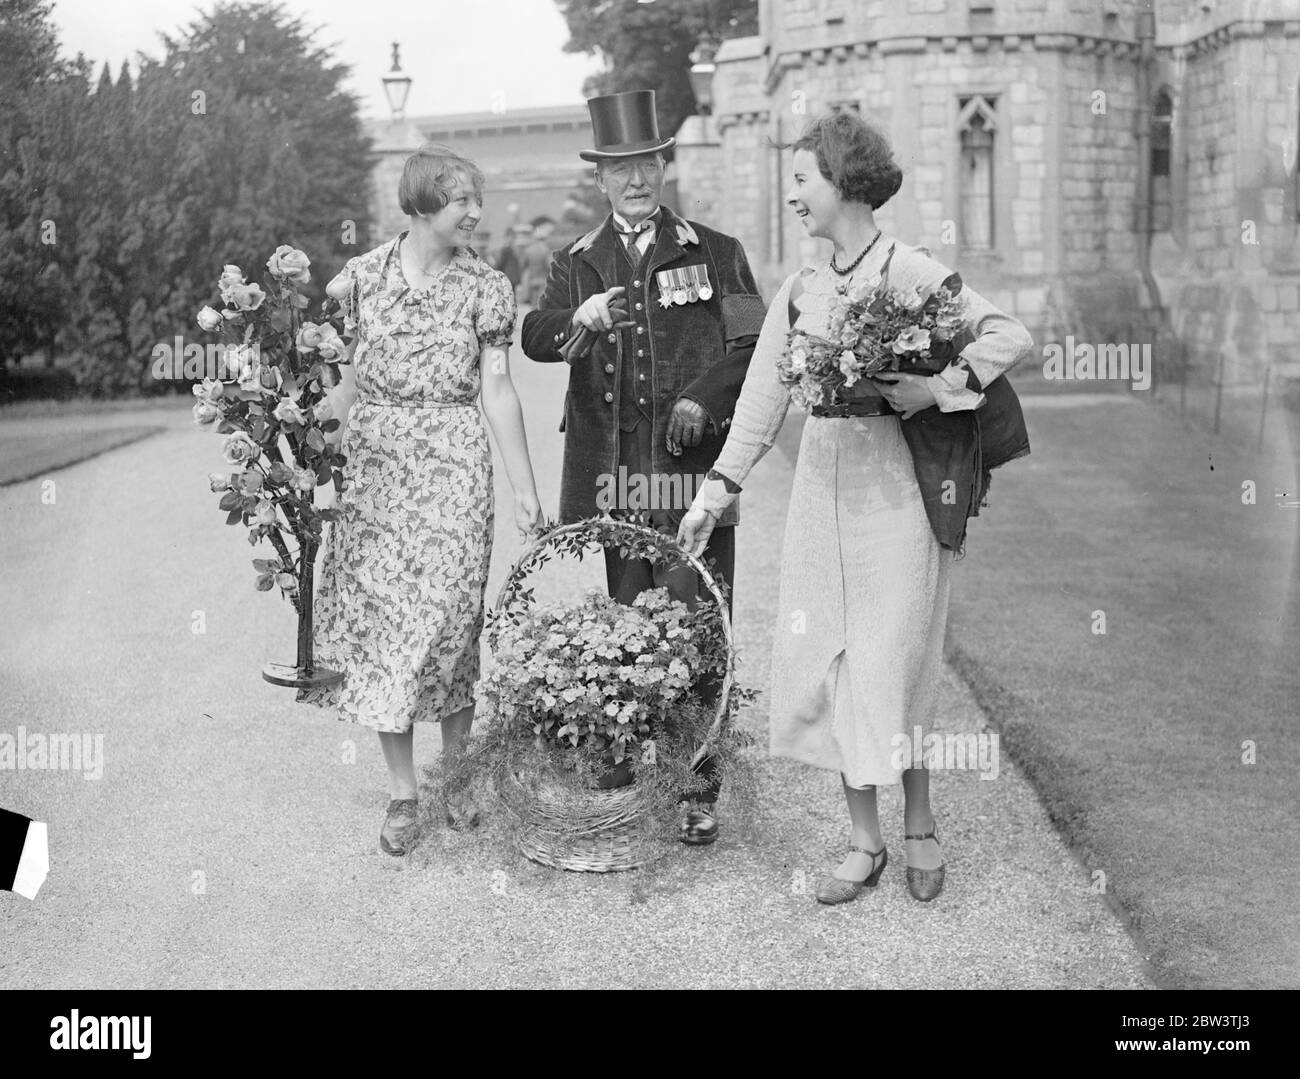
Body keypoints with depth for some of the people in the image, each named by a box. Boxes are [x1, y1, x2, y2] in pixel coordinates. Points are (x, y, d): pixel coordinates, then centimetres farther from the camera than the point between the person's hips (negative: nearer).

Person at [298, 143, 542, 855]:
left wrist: (525, 489, -4)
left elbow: (497, 388, 0)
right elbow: (346, 379, 9)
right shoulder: (362, 275, 4)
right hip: (374, 465, 1)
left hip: (453, 467, -1)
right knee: (378, 613, 1)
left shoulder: (486, 286, 2)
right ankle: (401, 790, 10)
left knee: (446, 615, -5)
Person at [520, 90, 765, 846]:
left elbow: (754, 343, 4)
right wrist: (581, 317, -23)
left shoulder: (716, 253, 11)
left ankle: (700, 787, 1)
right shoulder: (577, 264, 15)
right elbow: (535, 339, -1)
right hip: (612, 470, 2)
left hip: (692, 468, -2)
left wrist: (704, 399, -13)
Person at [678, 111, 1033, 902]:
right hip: (823, 488, 6)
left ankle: (920, 826, 23)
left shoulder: (910, 273, -9)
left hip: (896, 489, -6)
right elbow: (765, 395, 12)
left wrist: (942, 386, -24)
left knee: (888, 671, -1)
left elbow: (1014, 336, -12)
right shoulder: (801, 290, 10)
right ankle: (865, 841, 20)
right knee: (822, 666, 6)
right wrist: (720, 486, 8)